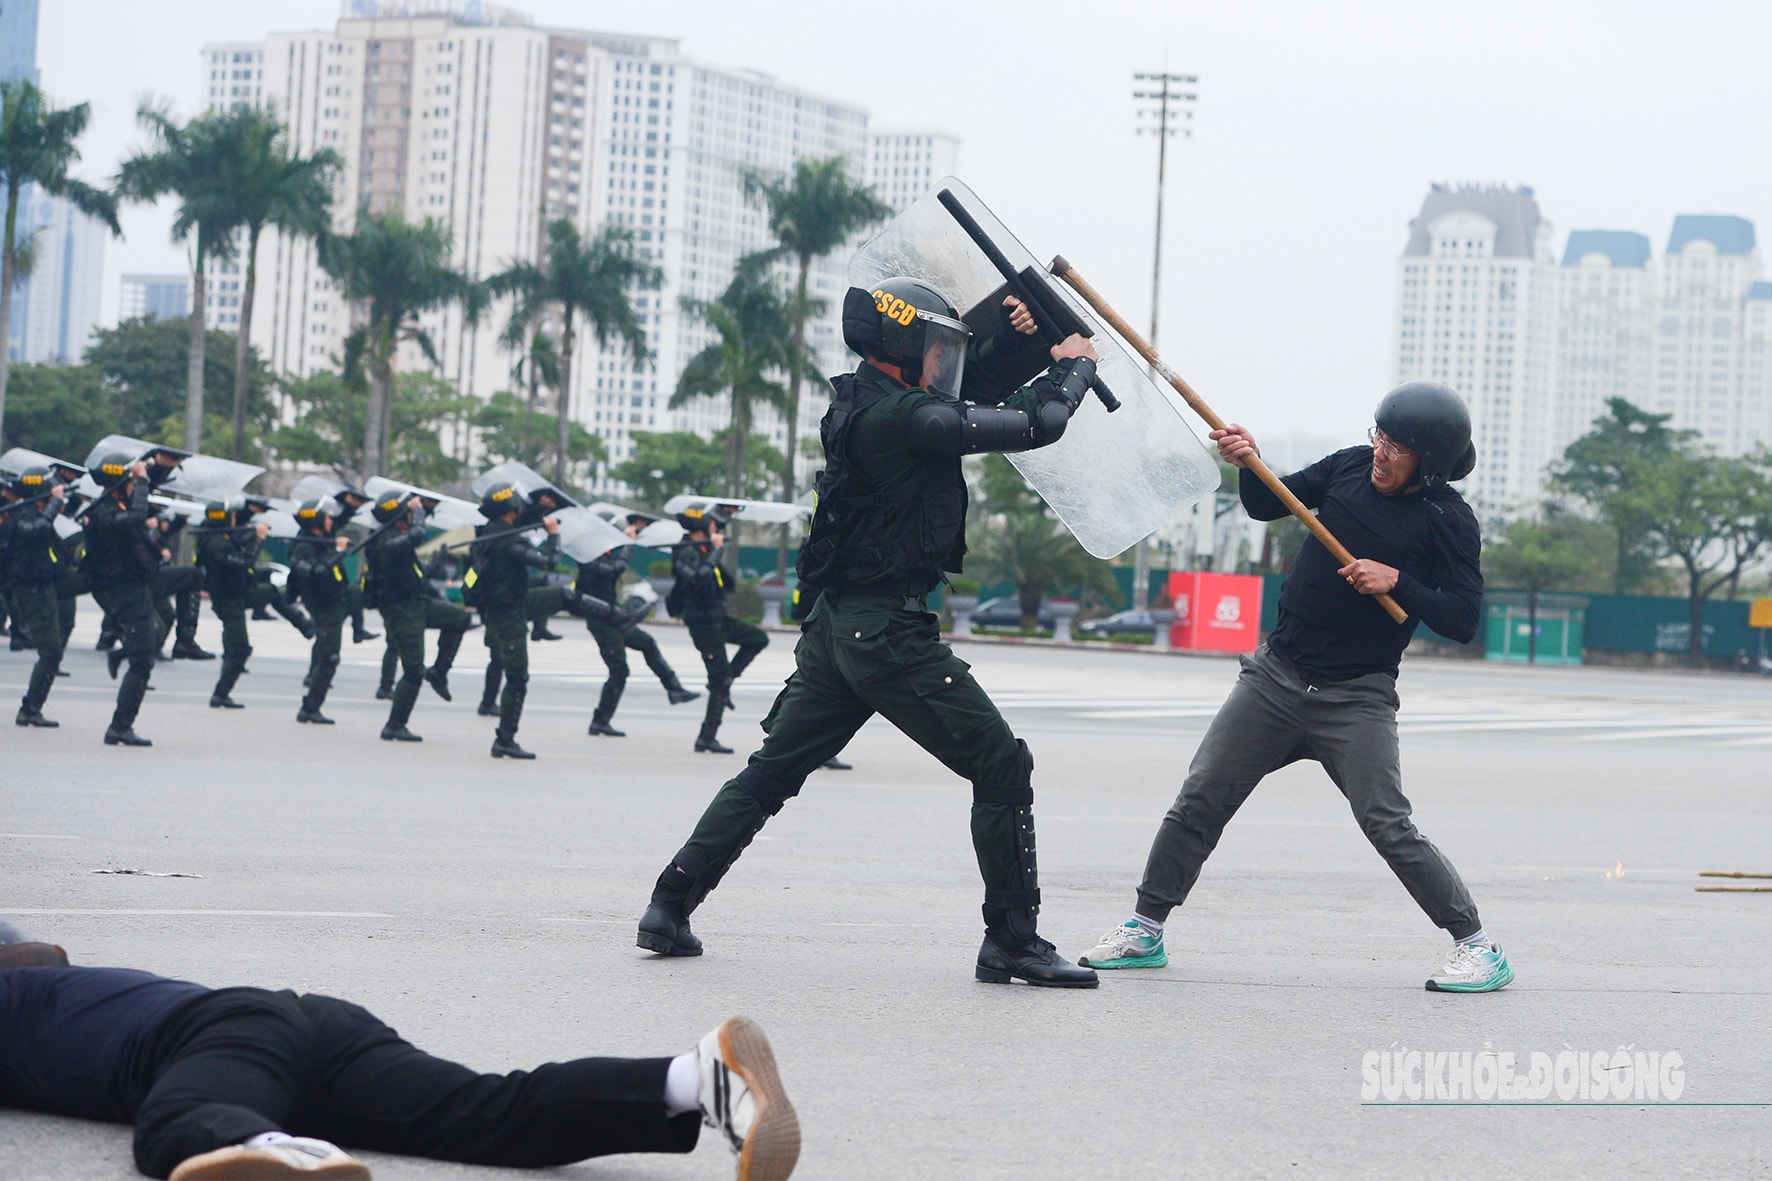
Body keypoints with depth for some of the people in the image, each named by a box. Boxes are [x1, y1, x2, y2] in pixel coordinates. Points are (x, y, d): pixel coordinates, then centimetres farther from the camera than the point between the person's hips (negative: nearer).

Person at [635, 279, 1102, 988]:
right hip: (890, 630, -9)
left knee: (770, 772, 15)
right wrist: (1073, 366, 5)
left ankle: (669, 908, 15)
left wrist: (1003, 338, 18)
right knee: (1002, 767, -3)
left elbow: (957, 401, 29)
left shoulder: (864, 404, 11)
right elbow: (1034, 425, -14)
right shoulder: (905, 417, -17)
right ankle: (1011, 942, -1)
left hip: (834, 628, 9)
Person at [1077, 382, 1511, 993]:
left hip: (1356, 698, -5)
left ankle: (1479, 946, -3)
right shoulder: (1350, 467, 3)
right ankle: (1145, 930, 15)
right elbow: (1267, 505, 14)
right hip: (1276, 673, 5)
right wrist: (1249, 465, -7)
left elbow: (1463, 620, -12)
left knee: (1388, 825, -15)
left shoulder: (1449, 520, -9)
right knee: (1200, 800, 3)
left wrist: (1397, 582, -23)